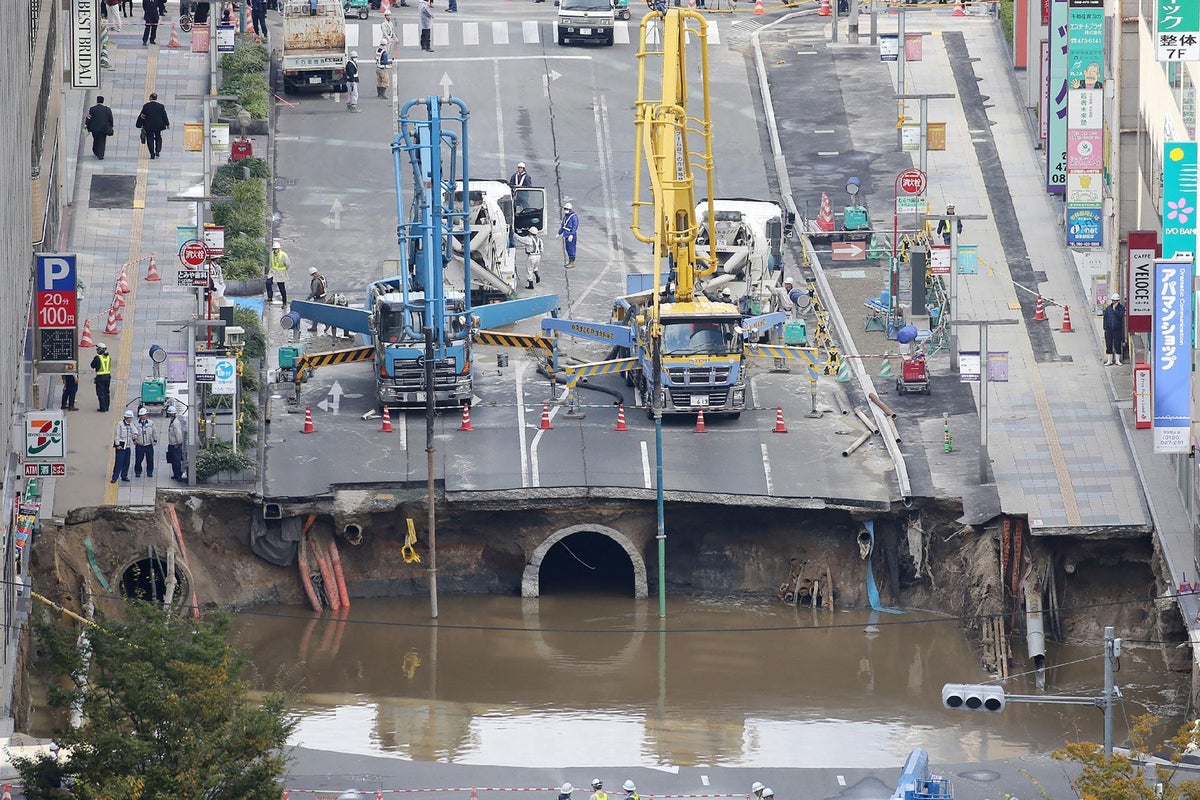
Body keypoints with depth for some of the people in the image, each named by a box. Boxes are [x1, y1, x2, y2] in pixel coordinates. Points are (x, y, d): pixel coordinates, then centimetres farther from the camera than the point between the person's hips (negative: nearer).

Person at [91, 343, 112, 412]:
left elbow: (92, 366, -5)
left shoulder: (97, 357, -15)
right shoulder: (108, 357, 4)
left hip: (100, 377, -6)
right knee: (106, 392, 16)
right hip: (108, 376, 6)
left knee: (101, 393, 0)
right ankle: (106, 407, 20)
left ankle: (103, 408, -2)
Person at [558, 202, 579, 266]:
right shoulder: (565, 216, 12)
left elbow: (575, 226, -20)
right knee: (567, 248, 14)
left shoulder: (574, 217, -14)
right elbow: (563, 225, 22)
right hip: (566, 234, 9)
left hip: (571, 235, -9)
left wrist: (571, 235, -27)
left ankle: (572, 262, 0)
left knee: (571, 248, -5)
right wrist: (559, 233, 22)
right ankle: (570, 261, 24)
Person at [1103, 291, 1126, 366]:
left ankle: (1118, 360, 12)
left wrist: (1114, 309, -15)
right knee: (1109, 346, 4)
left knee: (1117, 346, 1)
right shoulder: (1108, 308, 8)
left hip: (1117, 329, -3)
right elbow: (1105, 318, 11)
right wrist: (1105, 327, 5)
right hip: (1109, 330, 3)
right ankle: (1109, 360, 12)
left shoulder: (1121, 307, 0)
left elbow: (1120, 316, -15)